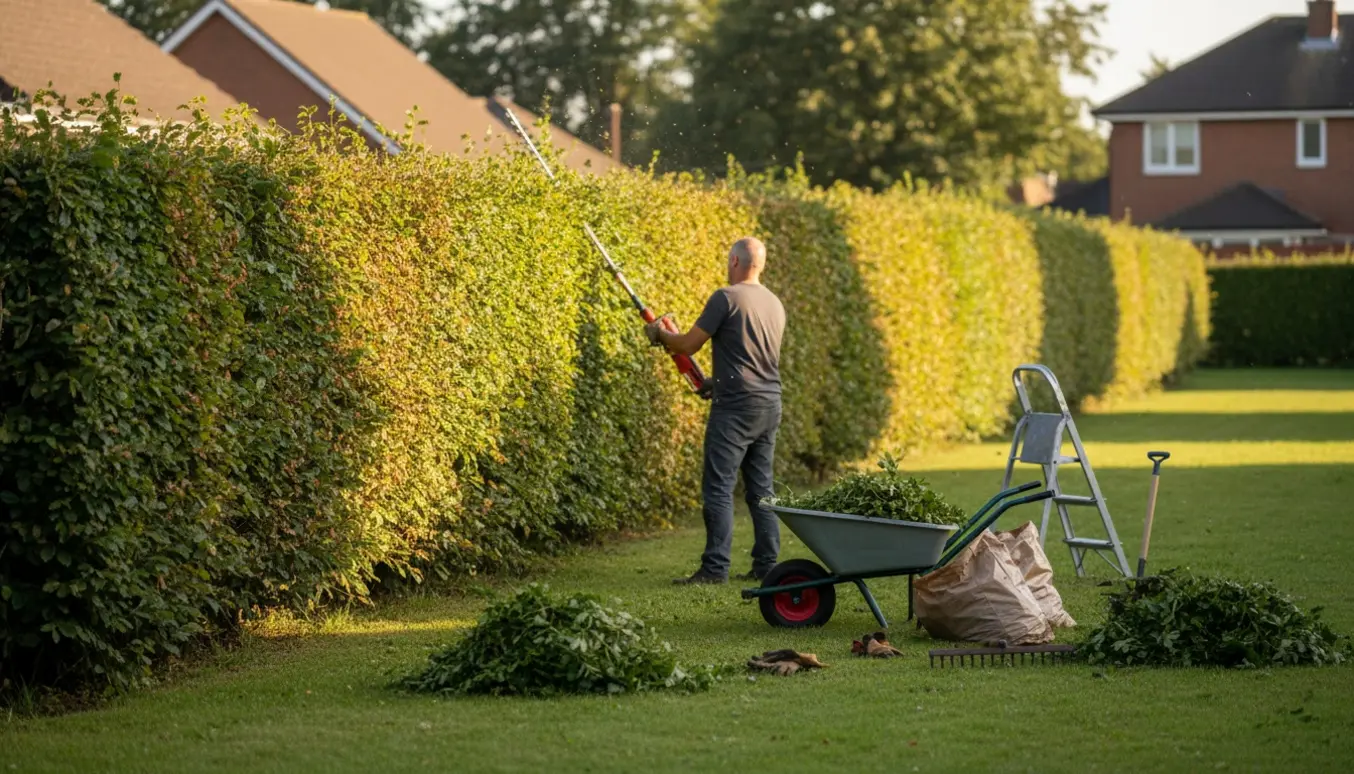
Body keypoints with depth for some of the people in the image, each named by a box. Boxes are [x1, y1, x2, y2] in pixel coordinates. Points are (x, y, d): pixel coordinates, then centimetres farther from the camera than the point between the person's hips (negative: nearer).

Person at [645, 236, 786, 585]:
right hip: (770, 404, 8)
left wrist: (660, 334, 14)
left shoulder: (726, 297, -10)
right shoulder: (774, 304, 14)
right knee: (760, 488, 11)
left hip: (736, 406, -8)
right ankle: (766, 566, 10)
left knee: (718, 488, -6)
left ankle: (715, 567, -10)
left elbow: (689, 345, -6)